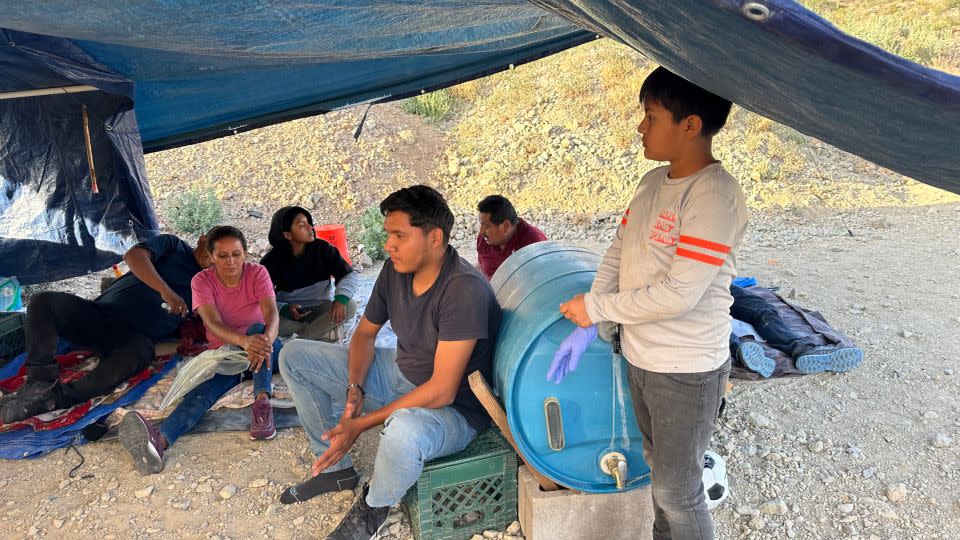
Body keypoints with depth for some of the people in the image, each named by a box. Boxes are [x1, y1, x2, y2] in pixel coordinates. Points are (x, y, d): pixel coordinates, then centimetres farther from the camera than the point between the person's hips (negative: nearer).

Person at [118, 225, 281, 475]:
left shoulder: (257, 273, -6)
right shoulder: (202, 281, -7)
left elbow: (272, 314, -23)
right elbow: (213, 323, -24)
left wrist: (265, 341, -49)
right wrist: (244, 341, -47)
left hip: (261, 349, 0)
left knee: (257, 328, -35)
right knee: (204, 391, -31)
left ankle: (262, 402, -53)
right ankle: (159, 440, -59)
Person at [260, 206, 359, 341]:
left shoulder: (323, 249, -6)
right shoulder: (272, 260, -11)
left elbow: (350, 275, -7)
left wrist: (341, 298, -28)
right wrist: (285, 309, -36)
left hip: (320, 310, 1)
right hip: (289, 315, -1)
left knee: (350, 306, -26)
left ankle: (302, 336, -18)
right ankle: (326, 331, -16)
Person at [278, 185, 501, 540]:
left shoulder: (465, 289, -30)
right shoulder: (396, 270, -7)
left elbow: (442, 391, -31)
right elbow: (365, 333, 9)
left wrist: (362, 424, -27)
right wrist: (355, 388, -10)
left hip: (453, 411, -8)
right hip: (398, 375, 8)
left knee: (403, 431, -44)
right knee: (294, 356, 8)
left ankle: (374, 505, -5)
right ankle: (337, 469, 17)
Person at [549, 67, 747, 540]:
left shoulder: (715, 197, -23)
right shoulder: (653, 182, 3)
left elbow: (678, 294, -27)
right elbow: (617, 252, 6)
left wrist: (595, 307, -16)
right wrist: (585, 328, -2)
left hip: (686, 371, -8)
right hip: (640, 358, 8)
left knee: (678, 491, 10)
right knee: (660, 472, 25)